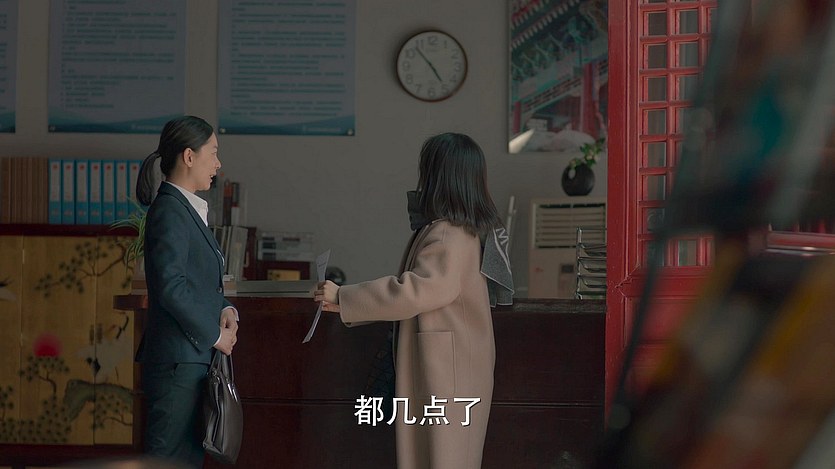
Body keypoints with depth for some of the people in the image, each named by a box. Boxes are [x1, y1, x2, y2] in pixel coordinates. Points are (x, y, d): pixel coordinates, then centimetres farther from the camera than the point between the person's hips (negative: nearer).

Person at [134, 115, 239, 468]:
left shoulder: (188, 209, 15)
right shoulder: (169, 210, -14)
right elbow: (171, 287, -22)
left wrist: (225, 309, 3)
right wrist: (214, 335, -14)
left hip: (195, 359, 10)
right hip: (178, 361, -10)